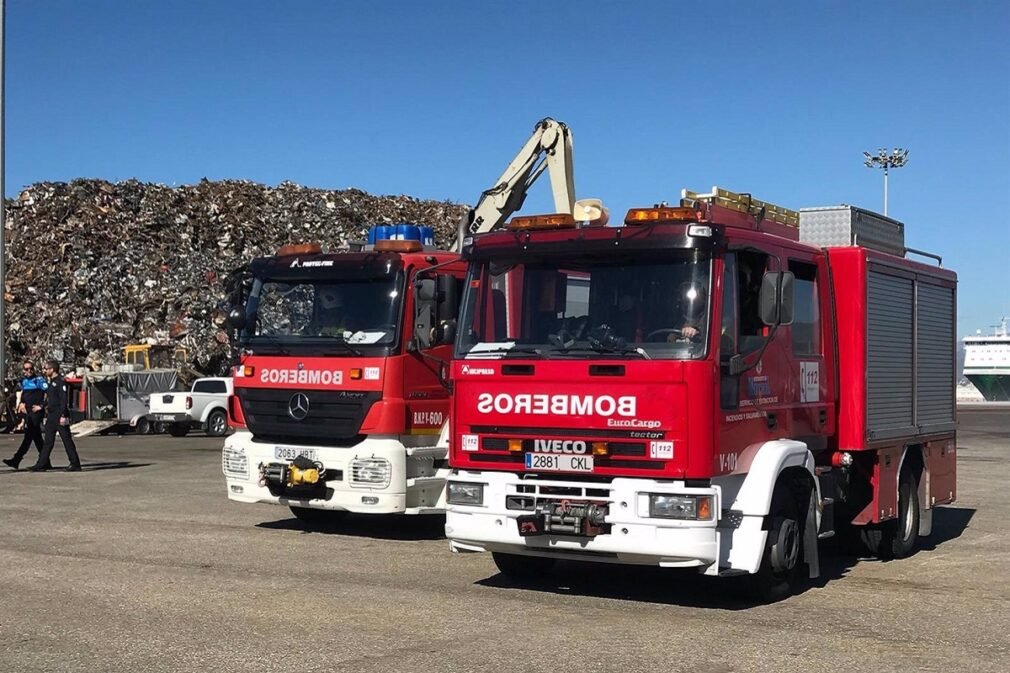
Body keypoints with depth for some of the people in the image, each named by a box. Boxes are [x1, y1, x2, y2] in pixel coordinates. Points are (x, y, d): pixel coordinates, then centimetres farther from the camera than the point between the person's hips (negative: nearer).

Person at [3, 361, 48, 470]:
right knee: (36, 437, 10)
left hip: (36, 412, -8)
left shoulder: (39, 380, -8)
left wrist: (41, 406, -12)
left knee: (29, 435, -9)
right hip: (27, 412, 8)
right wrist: (22, 403, 15)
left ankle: (16, 460, -13)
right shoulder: (24, 381, 13)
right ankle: (44, 461, 16)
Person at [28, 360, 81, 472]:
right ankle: (42, 464, 7)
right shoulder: (52, 382, 17)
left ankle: (75, 464, 2)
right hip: (51, 416, 9)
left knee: (67, 440, -4)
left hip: (60, 416, -9)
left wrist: (63, 415, -24)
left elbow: (64, 400, -19)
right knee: (48, 441, 7)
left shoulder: (60, 382, -13)